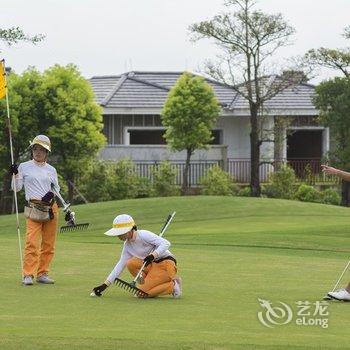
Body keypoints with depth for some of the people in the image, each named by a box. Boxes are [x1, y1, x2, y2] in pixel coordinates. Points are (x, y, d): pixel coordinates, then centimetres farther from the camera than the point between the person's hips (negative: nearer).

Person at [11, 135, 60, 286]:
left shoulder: (51, 170, 12)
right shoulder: (24, 167, 6)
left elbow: (57, 188, 16)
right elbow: (16, 188, 3)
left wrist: (53, 194, -5)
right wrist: (15, 174, -14)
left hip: (51, 209, 3)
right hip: (33, 209, -3)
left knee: (49, 244, 3)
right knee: (32, 242, -14)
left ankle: (42, 273, 11)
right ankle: (28, 275, -15)